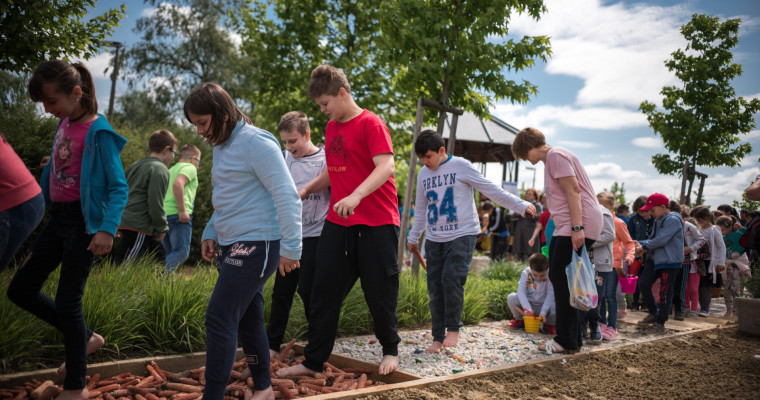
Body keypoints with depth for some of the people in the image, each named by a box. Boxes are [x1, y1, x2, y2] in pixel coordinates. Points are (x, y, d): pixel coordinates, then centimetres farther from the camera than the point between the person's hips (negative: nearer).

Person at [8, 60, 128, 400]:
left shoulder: (98, 131, -15)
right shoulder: (63, 125, 8)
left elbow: (119, 186, -18)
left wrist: (107, 229, -28)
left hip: (84, 220, -8)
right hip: (58, 218, 8)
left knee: (67, 300, -2)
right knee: (20, 290, 12)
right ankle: (85, 338, 27)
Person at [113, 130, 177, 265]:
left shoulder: (135, 165, 18)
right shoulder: (160, 169, -10)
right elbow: (155, 203, -17)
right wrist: (162, 228, -7)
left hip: (125, 221, 10)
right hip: (139, 226, -10)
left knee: (160, 257, 18)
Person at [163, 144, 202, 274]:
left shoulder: (171, 170, 27)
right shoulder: (190, 167, 1)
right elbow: (178, 184, -18)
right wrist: (182, 210, -20)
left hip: (164, 215, 9)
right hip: (177, 215, -9)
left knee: (170, 255, 10)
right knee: (181, 253, -14)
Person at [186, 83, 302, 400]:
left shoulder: (256, 142, -14)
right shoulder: (221, 146, 14)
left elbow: (287, 196, -18)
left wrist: (290, 248, -21)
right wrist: (210, 233, 12)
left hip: (256, 245, -9)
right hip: (231, 245, 9)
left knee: (220, 319, -11)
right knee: (247, 320, 14)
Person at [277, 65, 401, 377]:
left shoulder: (371, 124, -9)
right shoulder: (331, 128, 15)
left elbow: (386, 167, -23)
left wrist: (356, 195, -36)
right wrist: (306, 190, 14)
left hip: (376, 223, -7)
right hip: (337, 223, 7)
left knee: (379, 293, 5)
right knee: (324, 292, 6)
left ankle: (390, 350, 29)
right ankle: (313, 362, 16)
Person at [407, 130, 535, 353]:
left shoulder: (461, 166, -5)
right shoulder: (423, 175, 11)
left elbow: (492, 190, -4)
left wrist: (521, 206, -9)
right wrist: (413, 237, 25)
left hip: (462, 235, -5)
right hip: (434, 239, 5)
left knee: (451, 279, -20)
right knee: (435, 288, 2)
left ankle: (453, 328, 0)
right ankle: (438, 337, 13)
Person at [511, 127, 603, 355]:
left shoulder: (555, 155, -7)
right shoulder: (550, 160, 23)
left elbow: (573, 190, -17)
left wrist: (577, 228, -24)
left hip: (580, 224, -10)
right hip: (565, 227, 10)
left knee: (561, 279, -8)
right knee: (559, 278, 11)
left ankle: (567, 341, 1)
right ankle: (572, 338, 19)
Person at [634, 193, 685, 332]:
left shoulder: (673, 220, -15)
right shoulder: (658, 220, 14)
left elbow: (661, 240, -21)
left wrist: (644, 246, -11)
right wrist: (641, 243, -2)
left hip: (670, 261, -9)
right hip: (656, 258, 9)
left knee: (665, 292, -1)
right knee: (643, 283, 3)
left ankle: (660, 322, 10)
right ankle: (653, 313, 19)